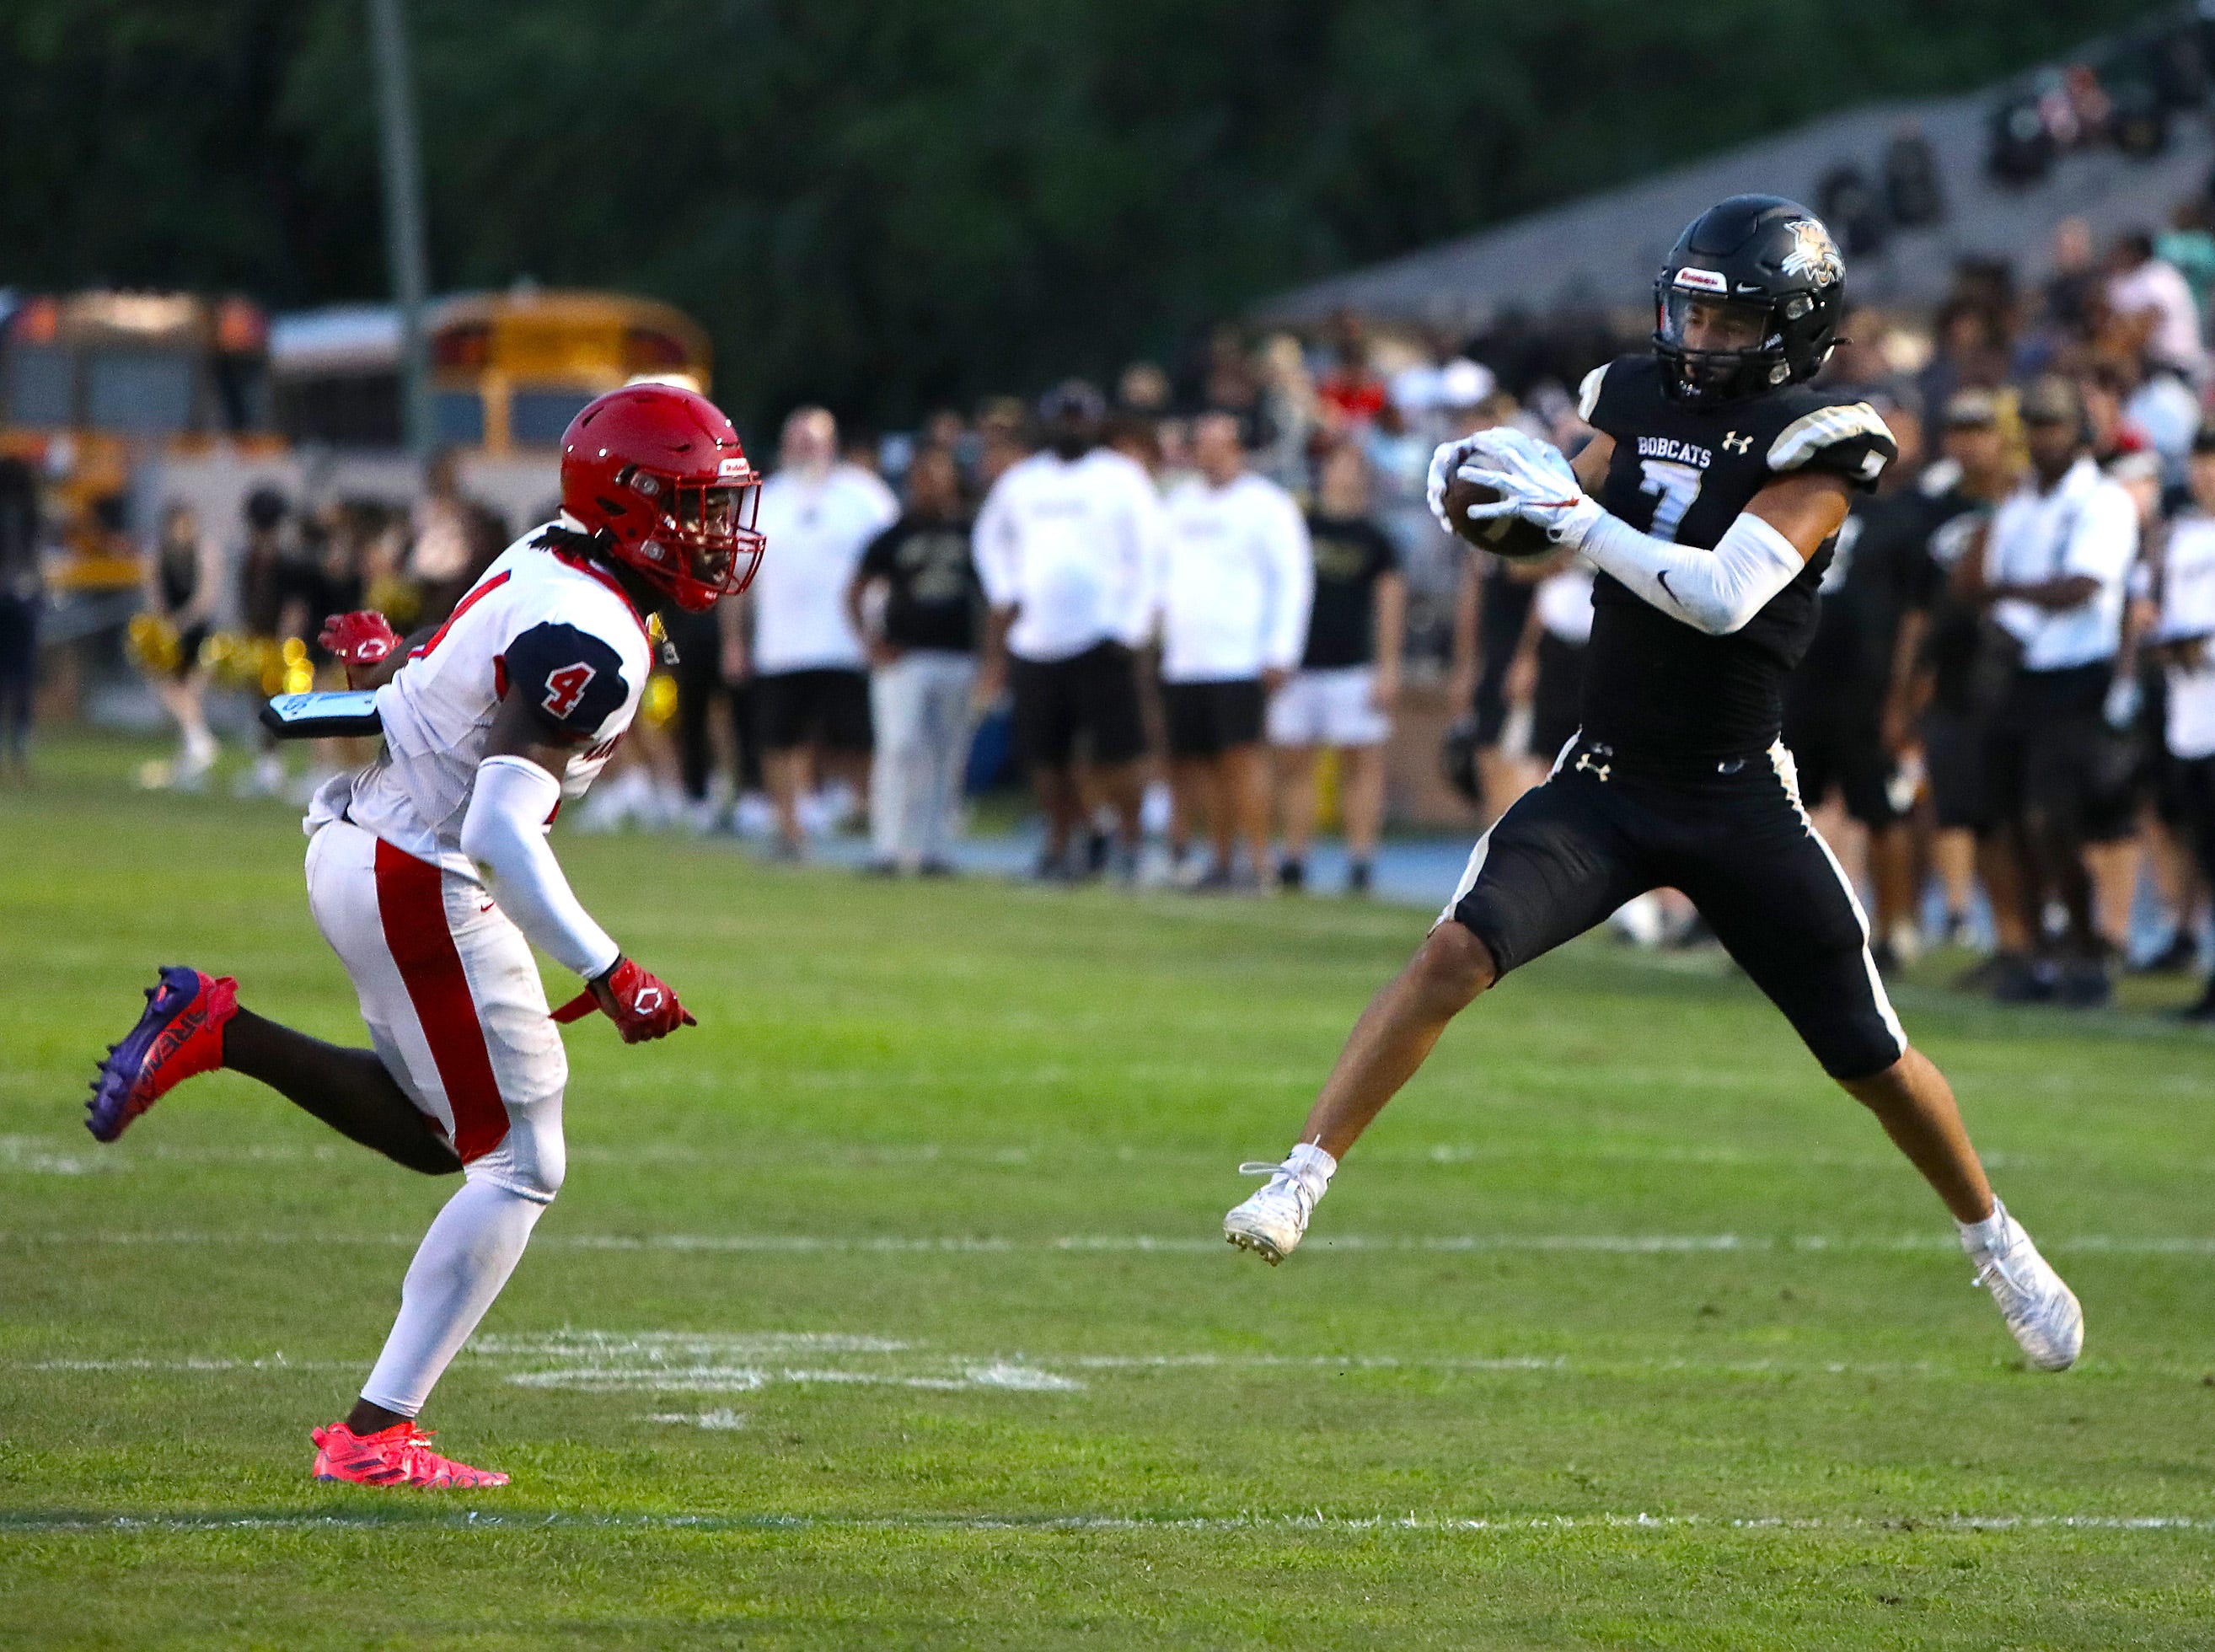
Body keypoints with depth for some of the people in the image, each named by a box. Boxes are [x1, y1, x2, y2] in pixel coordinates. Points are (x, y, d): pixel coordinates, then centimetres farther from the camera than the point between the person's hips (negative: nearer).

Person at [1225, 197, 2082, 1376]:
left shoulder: (1814, 443, -12)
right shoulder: (1638, 401, 4)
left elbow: (1724, 597, -25)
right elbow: (1544, 525, 13)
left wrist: (1578, 515, -28)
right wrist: (1487, 482, -9)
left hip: (1737, 802, -3)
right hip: (1603, 782, 3)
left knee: (1871, 1060, 5)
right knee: (1460, 948, -21)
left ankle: (1992, 1239, 29)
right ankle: (1301, 1174, -21)